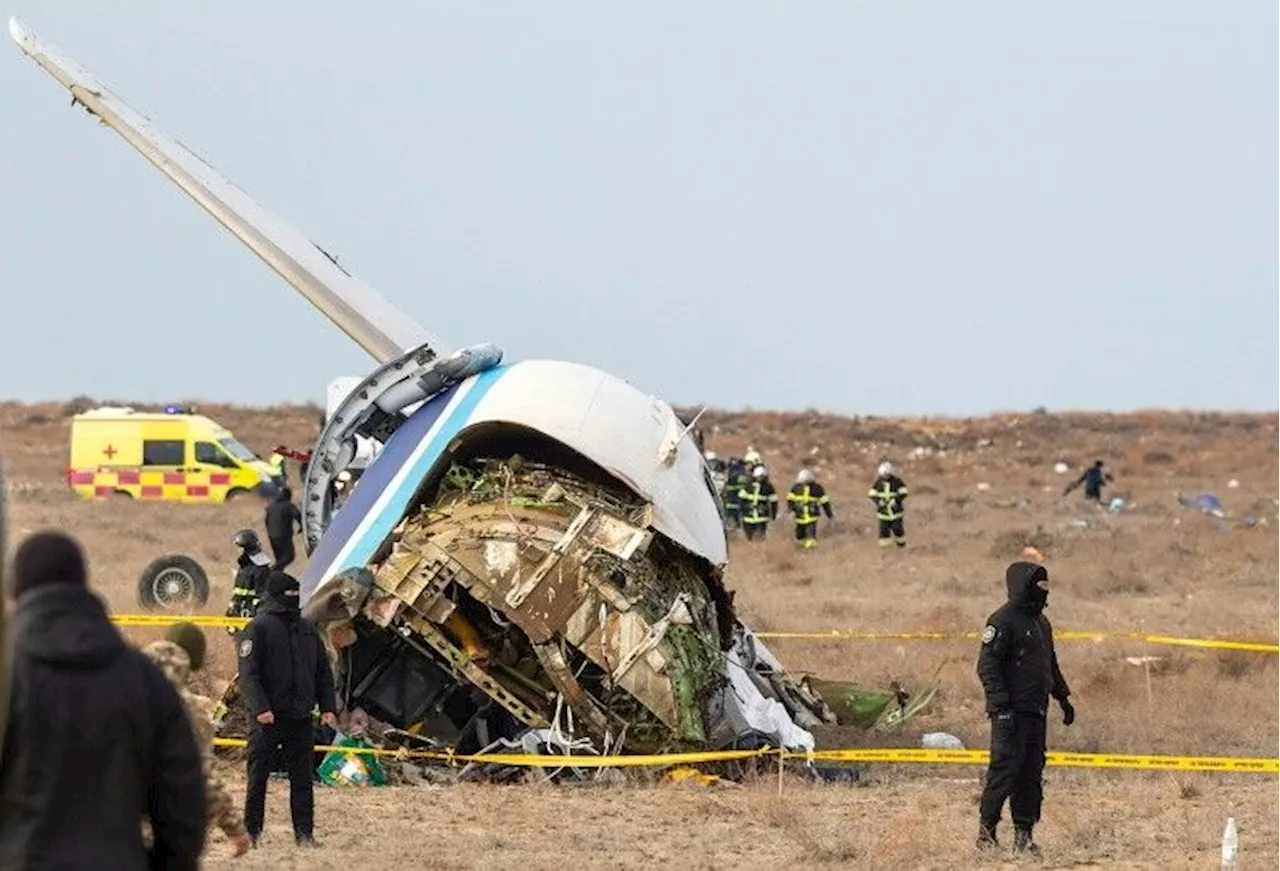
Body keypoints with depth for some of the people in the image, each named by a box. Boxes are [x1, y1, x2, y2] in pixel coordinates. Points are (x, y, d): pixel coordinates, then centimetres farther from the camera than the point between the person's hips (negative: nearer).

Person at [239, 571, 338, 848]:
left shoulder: (308, 628, 13)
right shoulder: (259, 628, -5)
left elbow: (323, 672, 17)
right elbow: (248, 673, -12)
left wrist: (328, 707, 6)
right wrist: (260, 708, -22)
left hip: (300, 718, 5)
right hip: (268, 718, -5)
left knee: (302, 779, 5)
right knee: (258, 778, 0)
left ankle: (304, 833, 8)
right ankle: (252, 831, 7)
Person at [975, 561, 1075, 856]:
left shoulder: (1041, 623, 18)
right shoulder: (1003, 621, -11)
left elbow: (1051, 665, 29)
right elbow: (987, 667, -16)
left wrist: (1063, 698, 25)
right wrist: (1001, 706, -21)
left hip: (1036, 711, 9)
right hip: (1011, 713, -9)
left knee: (1032, 772, 7)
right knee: (1005, 769, -9)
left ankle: (1024, 834, 10)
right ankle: (986, 831, -1)